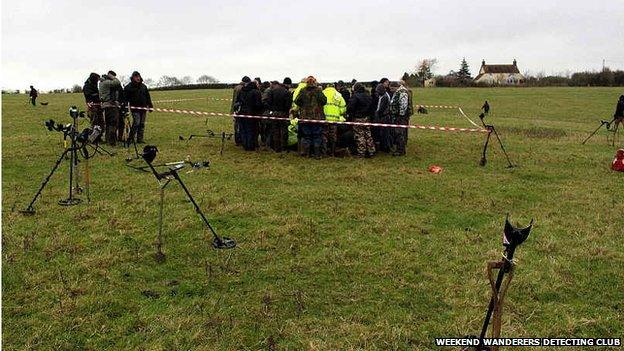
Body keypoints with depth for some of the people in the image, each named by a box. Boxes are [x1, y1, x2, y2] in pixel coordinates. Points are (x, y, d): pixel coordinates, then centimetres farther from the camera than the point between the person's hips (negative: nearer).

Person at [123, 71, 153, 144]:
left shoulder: (143, 86, 13)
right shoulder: (128, 87, -1)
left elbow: (148, 97, 19)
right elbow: (125, 98, -1)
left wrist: (150, 106, 16)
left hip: (143, 108, 5)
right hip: (135, 108, -5)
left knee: (142, 124, 5)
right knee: (136, 122, -16)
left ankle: (140, 139, 10)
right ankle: (130, 138, -4)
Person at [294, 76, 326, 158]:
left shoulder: (302, 91, -2)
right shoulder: (318, 91, -7)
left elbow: (297, 101, -3)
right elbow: (324, 101, -11)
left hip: (305, 117, 2)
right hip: (317, 117, -2)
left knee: (306, 136, 11)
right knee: (317, 136, 6)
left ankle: (305, 153, 14)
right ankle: (317, 154, 7)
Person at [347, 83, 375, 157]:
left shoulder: (355, 96, -15)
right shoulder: (368, 96, 8)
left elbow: (350, 107, -19)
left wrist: (350, 115, -4)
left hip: (358, 118, -7)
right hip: (367, 118, 7)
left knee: (359, 135, 0)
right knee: (368, 134, 13)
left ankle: (361, 152, 3)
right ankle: (371, 151, 16)